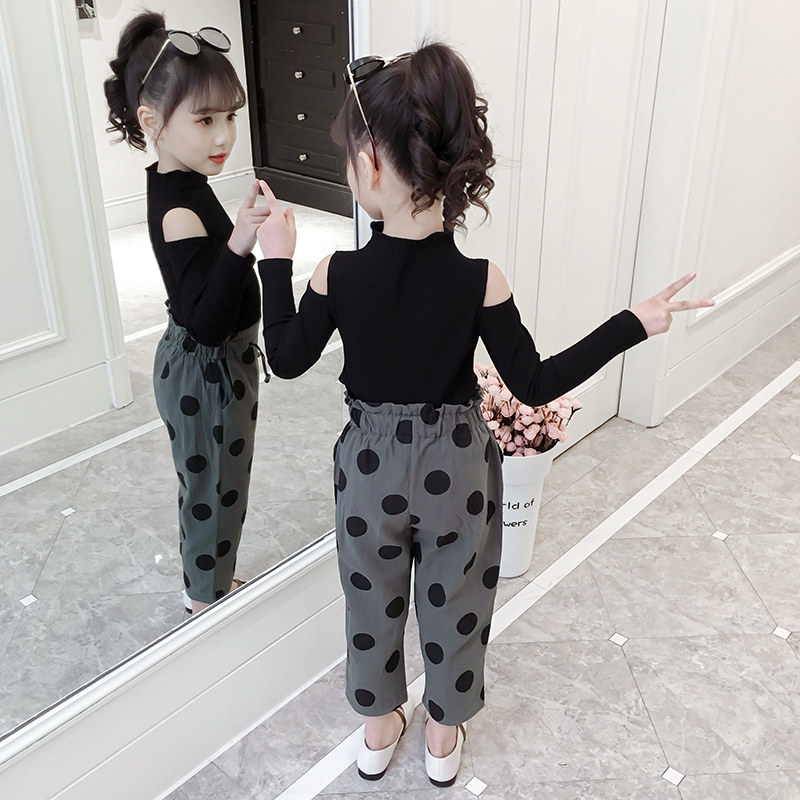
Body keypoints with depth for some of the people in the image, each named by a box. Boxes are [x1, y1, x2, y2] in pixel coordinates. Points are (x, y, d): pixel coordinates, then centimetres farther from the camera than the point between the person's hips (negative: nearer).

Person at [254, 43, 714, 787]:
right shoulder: (479, 280, -21)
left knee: (373, 599, 23)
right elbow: (535, 385, -15)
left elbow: (287, 359, -4)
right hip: (456, 466, 0)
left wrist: (276, 260, 4)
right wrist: (632, 324, -10)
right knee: (454, 601, 21)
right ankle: (443, 732, 43)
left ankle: (379, 725, 44)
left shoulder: (337, 274, -19)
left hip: (371, 462, 1)